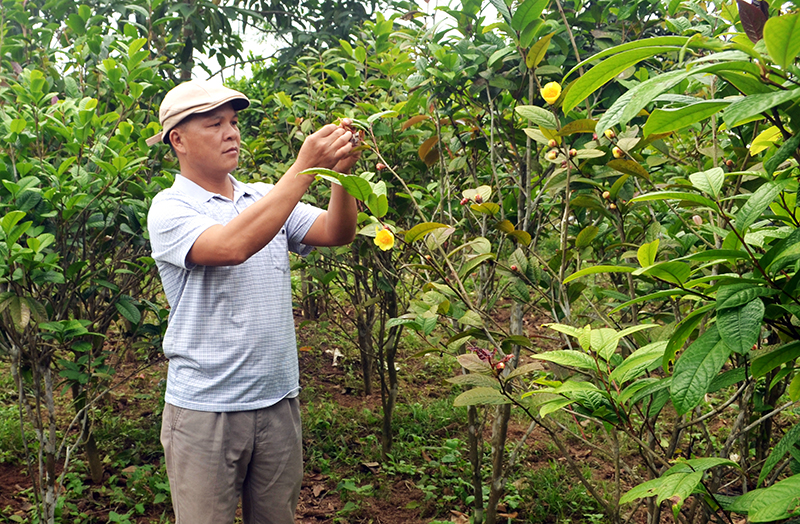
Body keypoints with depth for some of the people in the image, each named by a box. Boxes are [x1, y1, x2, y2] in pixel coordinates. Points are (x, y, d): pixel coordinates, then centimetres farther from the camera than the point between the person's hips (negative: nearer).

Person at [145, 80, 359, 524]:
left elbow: (337, 233, -2)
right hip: (205, 409, -5)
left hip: (279, 401, 5)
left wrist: (341, 172, -21)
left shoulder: (266, 198, 9)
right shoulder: (170, 209, -9)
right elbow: (231, 246, -28)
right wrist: (304, 169, -27)